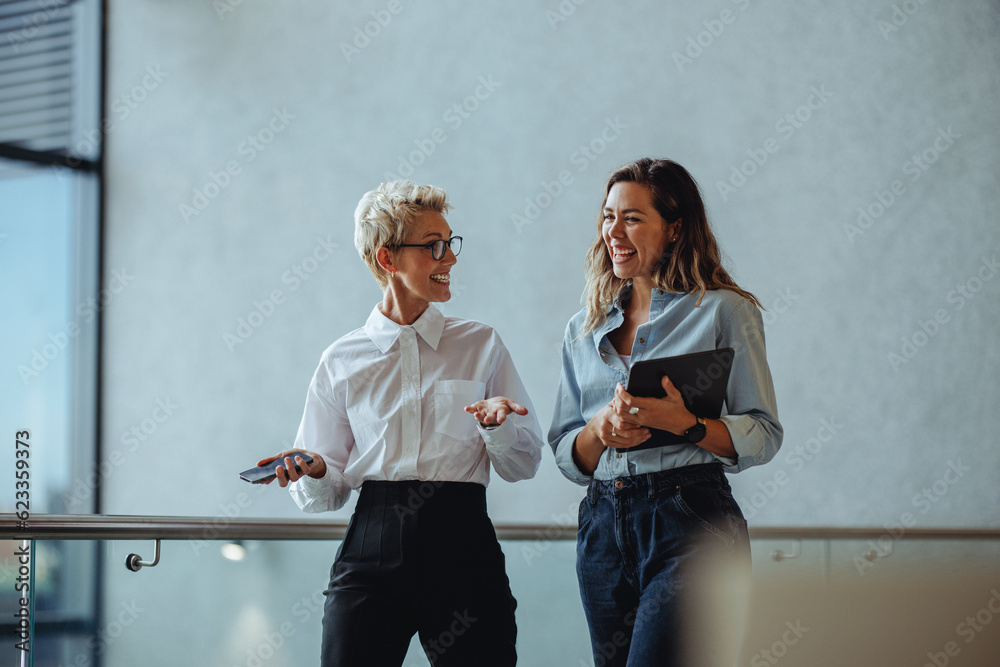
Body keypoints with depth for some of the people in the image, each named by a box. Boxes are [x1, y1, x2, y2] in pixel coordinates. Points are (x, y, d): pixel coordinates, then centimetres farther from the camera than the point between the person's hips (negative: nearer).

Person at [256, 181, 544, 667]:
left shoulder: (481, 345, 10)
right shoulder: (343, 362, 9)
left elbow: (524, 465, 8)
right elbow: (328, 492, 10)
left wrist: (496, 423, -12)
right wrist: (312, 472, -12)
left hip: (462, 550, 0)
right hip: (372, 553, 0)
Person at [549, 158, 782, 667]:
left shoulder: (724, 311, 1)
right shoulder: (584, 330, 15)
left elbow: (764, 435, -3)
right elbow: (565, 456, 14)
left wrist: (686, 424, -20)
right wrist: (600, 431, -8)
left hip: (691, 524, -5)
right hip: (602, 526, 5)